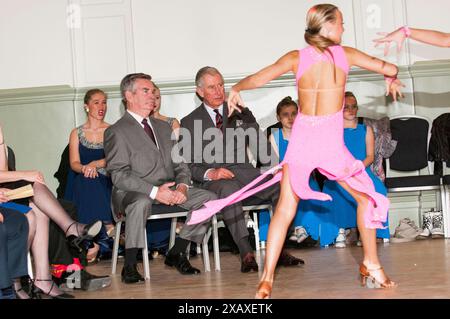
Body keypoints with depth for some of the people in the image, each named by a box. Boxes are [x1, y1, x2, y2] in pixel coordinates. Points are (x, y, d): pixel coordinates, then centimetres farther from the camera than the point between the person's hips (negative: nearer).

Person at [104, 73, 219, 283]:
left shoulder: (164, 128, 22)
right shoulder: (116, 132, -2)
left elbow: (179, 164, 18)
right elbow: (119, 175, -13)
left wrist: (182, 186, -6)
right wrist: (154, 191, -24)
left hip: (169, 189, 6)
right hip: (134, 193, -6)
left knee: (208, 198, -13)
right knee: (141, 202, -40)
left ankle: (176, 253, -3)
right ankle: (129, 266, -26)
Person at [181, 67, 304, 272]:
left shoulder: (240, 113, 18)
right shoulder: (189, 122, 10)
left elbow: (261, 144, 13)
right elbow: (187, 165, 4)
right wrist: (210, 173, -16)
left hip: (243, 171, 3)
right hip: (212, 179, -3)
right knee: (229, 189, -39)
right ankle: (246, 253, -42)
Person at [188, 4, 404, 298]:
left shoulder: (296, 57, 2)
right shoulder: (346, 54, 0)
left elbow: (256, 79, 2)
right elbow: (390, 69, 4)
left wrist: (235, 90, 22)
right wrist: (392, 79, 28)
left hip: (300, 141, 2)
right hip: (331, 142, -1)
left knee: (284, 211, 7)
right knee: (366, 197, 19)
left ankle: (267, 279, 3)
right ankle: (372, 267, 22)